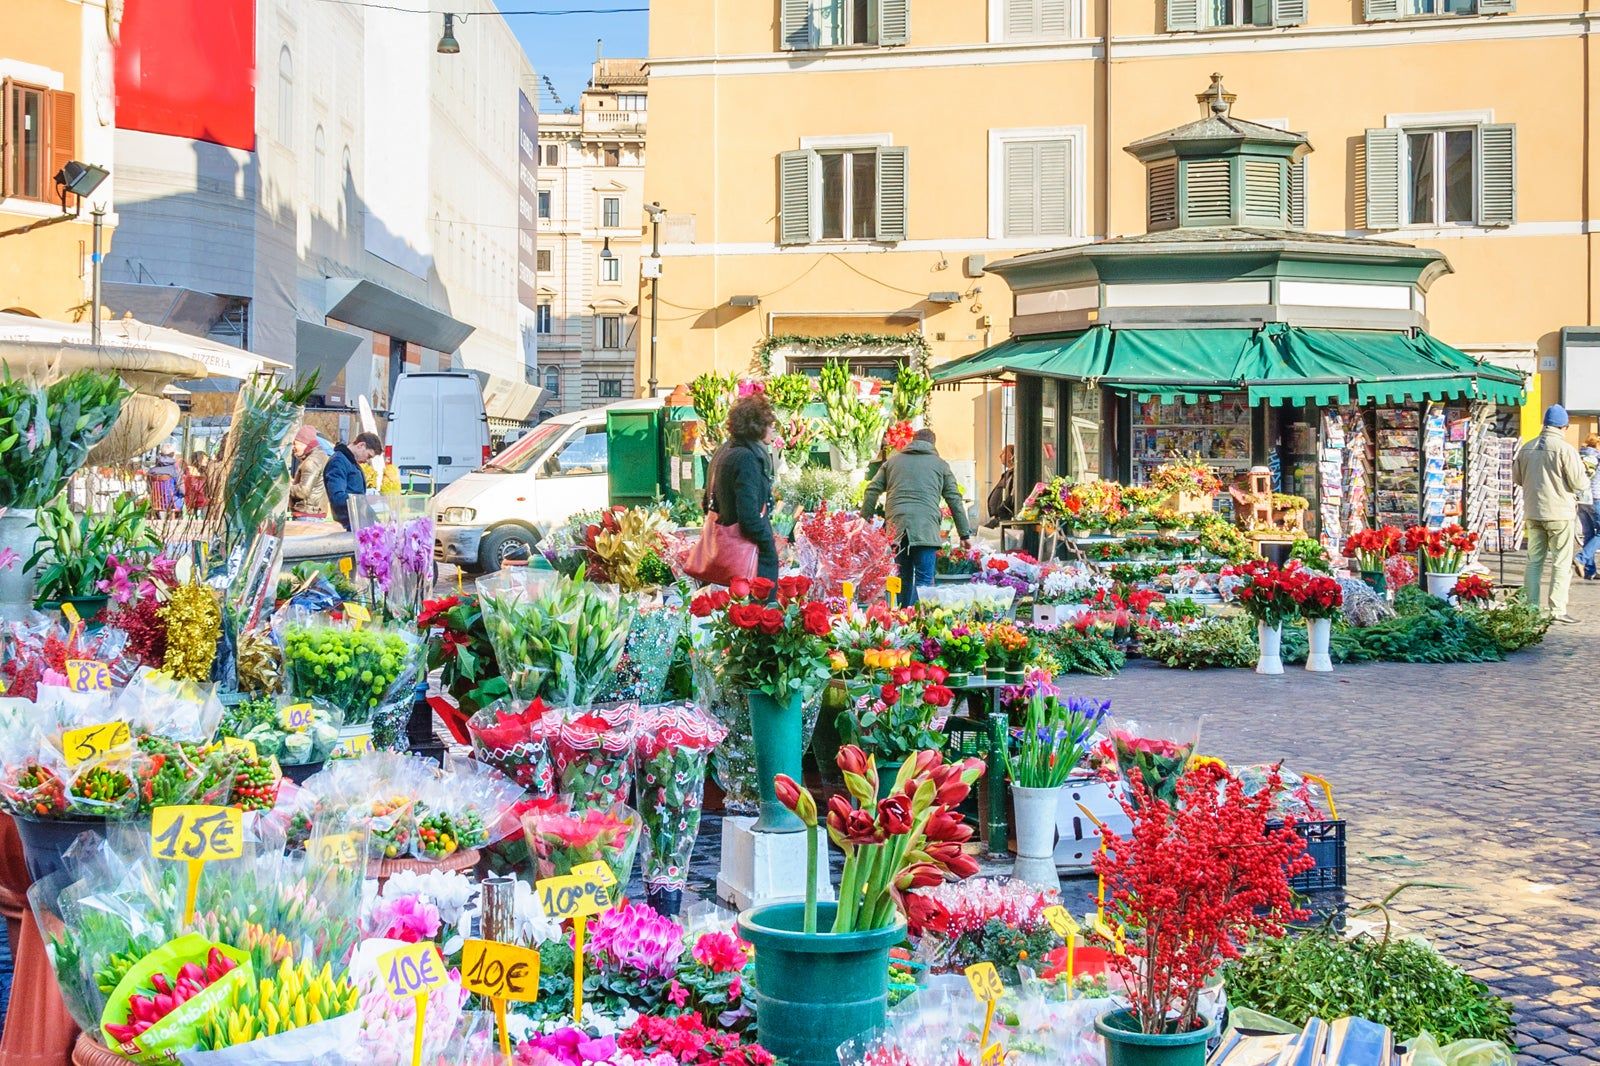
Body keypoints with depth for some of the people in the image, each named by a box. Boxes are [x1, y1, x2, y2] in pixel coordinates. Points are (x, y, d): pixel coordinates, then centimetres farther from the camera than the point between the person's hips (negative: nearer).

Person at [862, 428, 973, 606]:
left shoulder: (892, 461, 19)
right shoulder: (940, 464, 13)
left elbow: (872, 491, 14)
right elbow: (955, 500, 12)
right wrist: (965, 534, 16)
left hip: (896, 526, 3)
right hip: (926, 528, -3)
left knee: (903, 578, 12)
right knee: (924, 580, -5)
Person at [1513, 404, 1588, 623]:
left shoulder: (1527, 448, 4)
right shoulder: (1565, 449, -14)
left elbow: (1517, 477, 13)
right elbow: (1578, 482, -14)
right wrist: (1585, 480, 8)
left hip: (1533, 512, 6)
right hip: (1560, 514, -6)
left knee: (1534, 561, 13)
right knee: (1562, 563, 0)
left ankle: (1532, 607, 14)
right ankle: (1557, 609, -3)